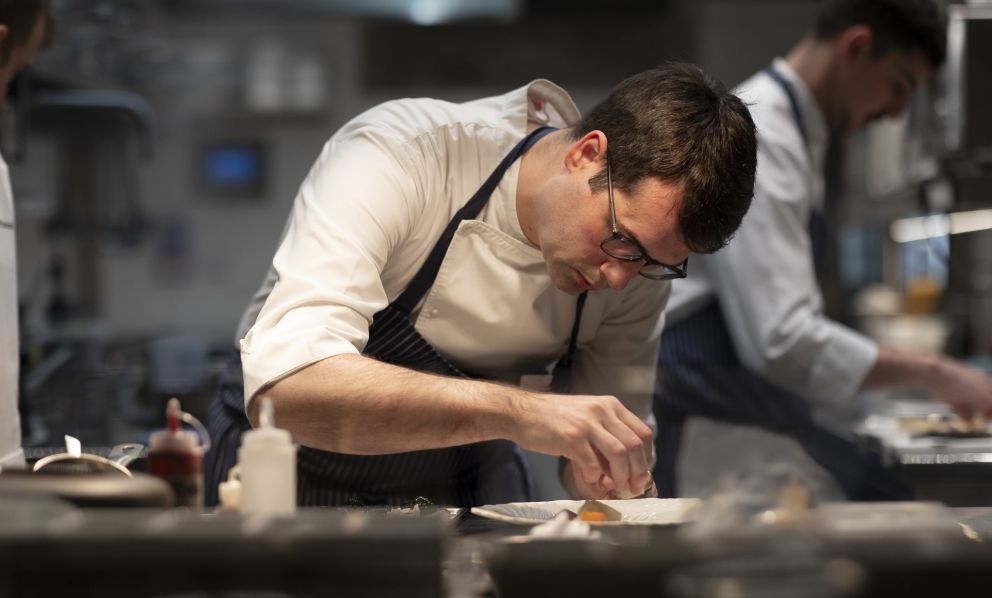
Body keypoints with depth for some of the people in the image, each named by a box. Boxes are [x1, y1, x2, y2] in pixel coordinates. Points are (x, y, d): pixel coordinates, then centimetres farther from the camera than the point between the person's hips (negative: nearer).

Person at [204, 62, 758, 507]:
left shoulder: (642, 256, -9)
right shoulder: (398, 153, -25)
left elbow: (604, 464, 1)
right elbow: (284, 386, -37)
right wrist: (516, 410, -45)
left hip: (470, 485, 3)